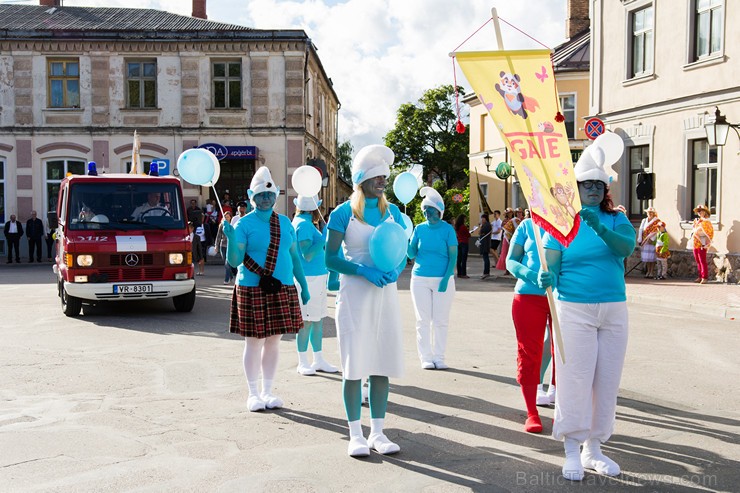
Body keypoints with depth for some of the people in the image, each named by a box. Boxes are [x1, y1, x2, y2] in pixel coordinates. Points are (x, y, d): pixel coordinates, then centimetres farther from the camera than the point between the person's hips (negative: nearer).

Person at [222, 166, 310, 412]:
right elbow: (234, 261, -10)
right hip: (252, 290, -4)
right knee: (253, 342, 3)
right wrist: (230, 237, -26)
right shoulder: (244, 224, -5)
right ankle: (253, 393, 16)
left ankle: (267, 391, 22)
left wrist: (303, 286, 12)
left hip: (282, 290, 4)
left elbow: (294, 256, 14)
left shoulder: (285, 222, 9)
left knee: (273, 341, 10)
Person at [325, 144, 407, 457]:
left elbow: (402, 253, 12)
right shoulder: (344, 213, -4)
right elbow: (330, 258, -6)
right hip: (354, 294, -4)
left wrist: (396, 270, -10)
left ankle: (377, 433, 17)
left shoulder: (392, 212, 9)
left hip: (386, 293, 4)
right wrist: (364, 270, -19)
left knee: (382, 363, 6)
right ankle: (355, 435, 10)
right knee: (355, 364, -1)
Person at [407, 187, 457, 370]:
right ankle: (426, 357, 11)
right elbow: (411, 254, 4)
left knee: (441, 320, 3)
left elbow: (453, 256, -4)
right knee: (423, 320, 3)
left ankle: (439, 357, 13)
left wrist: (446, 278, -14)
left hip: (442, 279, -2)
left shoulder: (447, 229, -2)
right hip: (420, 279, 2)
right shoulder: (420, 229, 5)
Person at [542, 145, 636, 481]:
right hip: (574, 309, -3)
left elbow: (627, 246, -15)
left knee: (607, 379, 8)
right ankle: (572, 451, 8)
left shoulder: (616, 220, 5)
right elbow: (551, 261, -9)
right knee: (575, 377, -5)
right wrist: (547, 276, -31)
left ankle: (593, 448, 21)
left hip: (614, 310, 3)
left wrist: (600, 227, -32)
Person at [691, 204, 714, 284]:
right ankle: (700, 277, 16)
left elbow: (710, 233, -10)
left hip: (702, 245, -8)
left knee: (702, 261, -7)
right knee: (698, 261, 10)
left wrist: (707, 243, -13)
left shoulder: (706, 222, -7)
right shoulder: (696, 221, 16)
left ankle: (704, 278, -5)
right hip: (695, 244, 8)